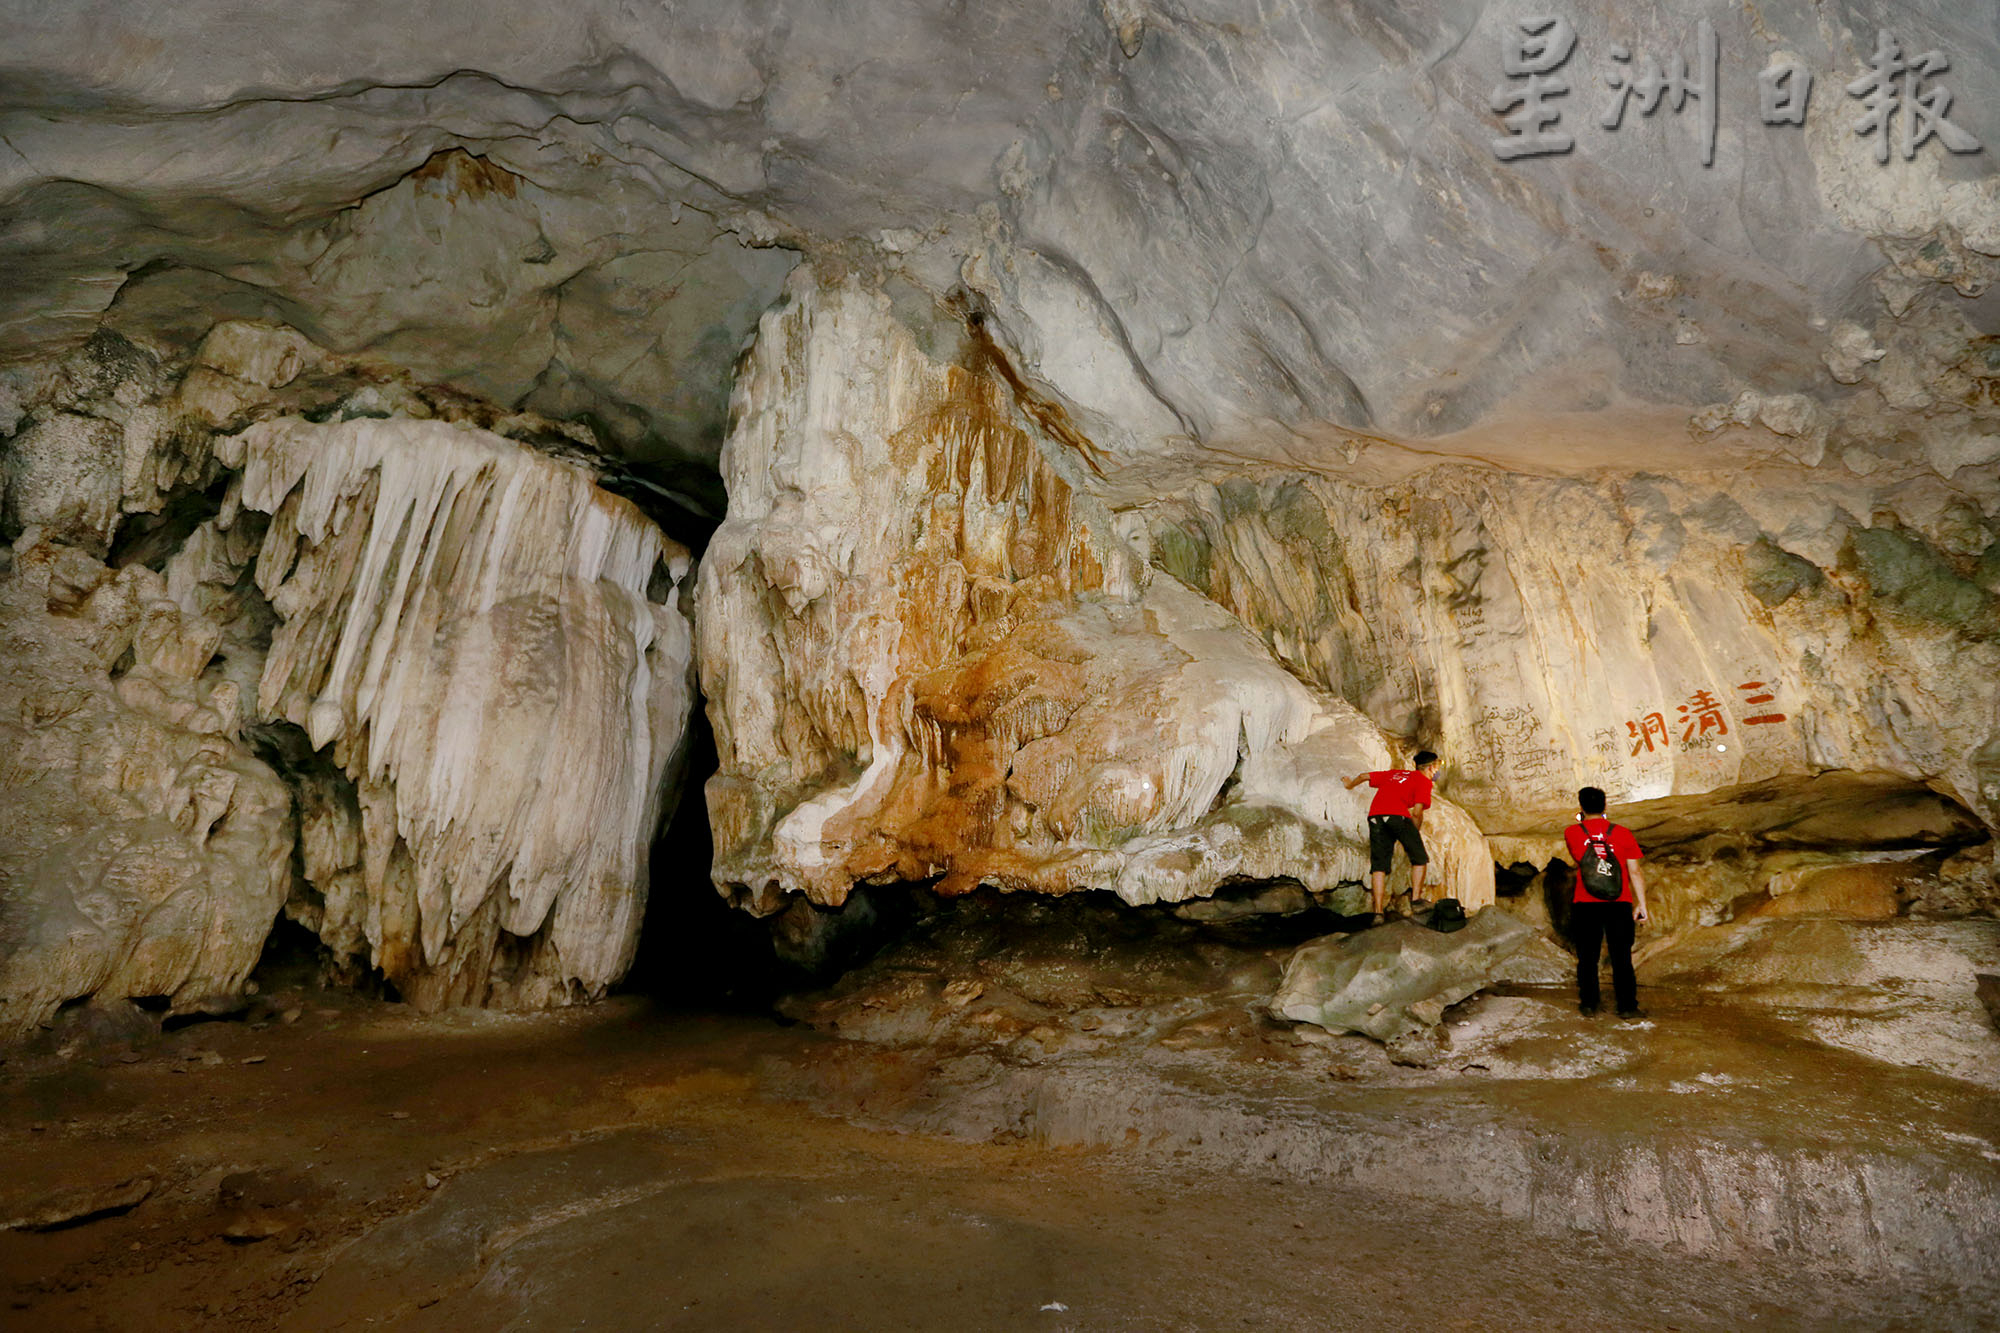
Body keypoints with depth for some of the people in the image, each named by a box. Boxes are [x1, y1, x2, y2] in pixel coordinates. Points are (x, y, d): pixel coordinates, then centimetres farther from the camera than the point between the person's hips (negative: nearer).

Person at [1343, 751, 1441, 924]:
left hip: (1375, 816, 5)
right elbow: (1417, 813, 1)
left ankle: (1378, 912, -4)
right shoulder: (1424, 781, 13)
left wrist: (1350, 785, 51)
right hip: (1397, 816, -5)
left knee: (1379, 866, 3)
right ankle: (1416, 900, 10)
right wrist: (1415, 834, 15)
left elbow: (1364, 776, 31)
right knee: (1419, 858, 14)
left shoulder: (1393, 773, 29)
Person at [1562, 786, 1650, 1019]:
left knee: (1587, 957, 10)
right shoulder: (1622, 833, -2)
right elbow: (1635, 872, -3)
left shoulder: (1572, 832, -2)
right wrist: (1641, 905, 2)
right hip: (1618, 905, 0)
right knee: (1621, 957, 7)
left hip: (1585, 905, 0)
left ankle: (1588, 1004, 14)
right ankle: (1627, 1006, 7)